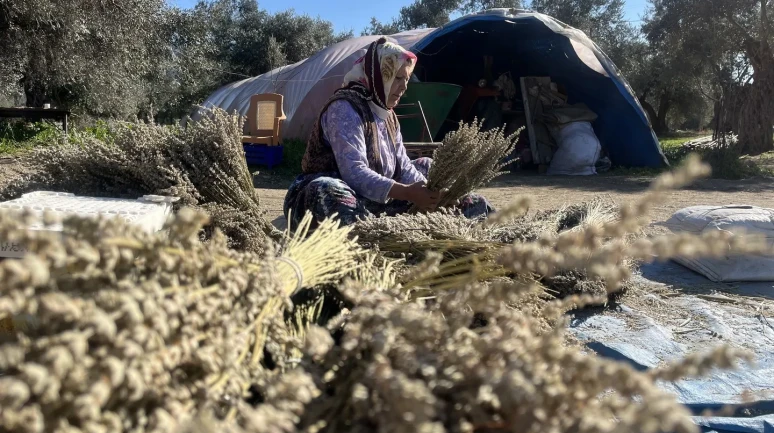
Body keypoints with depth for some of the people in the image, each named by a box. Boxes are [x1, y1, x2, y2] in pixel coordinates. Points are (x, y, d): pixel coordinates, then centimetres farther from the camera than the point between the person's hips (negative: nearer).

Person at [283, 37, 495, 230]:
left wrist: (430, 193, -16)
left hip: (376, 200, 9)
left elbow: (402, 166, 3)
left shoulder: (387, 114, 8)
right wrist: (408, 193, -39)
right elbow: (354, 173, -30)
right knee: (326, 191, -43)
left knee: (427, 167, 11)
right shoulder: (345, 109, -19)